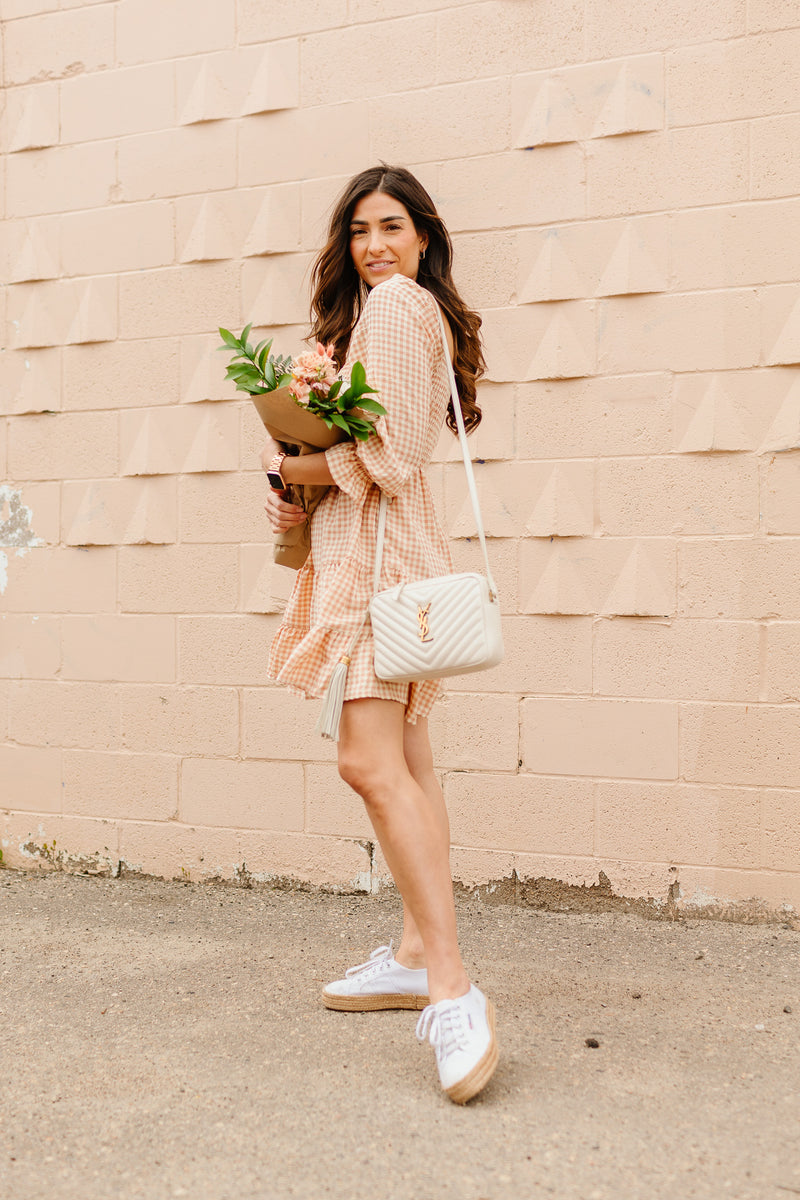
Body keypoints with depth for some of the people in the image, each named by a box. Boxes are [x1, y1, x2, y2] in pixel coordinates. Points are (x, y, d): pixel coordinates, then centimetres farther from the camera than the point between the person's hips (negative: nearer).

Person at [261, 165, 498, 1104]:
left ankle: (453, 992, -24)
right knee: (405, 763, 11)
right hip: (364, 546, 11)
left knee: (370, 761, -21)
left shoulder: (396, 302, -7)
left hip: (379, 547, -11)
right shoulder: (418, 312, 24)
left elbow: (384, 455, -16)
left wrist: (288, 465, -2)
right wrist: (297, 485, 8)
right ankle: (416, 956, 18)